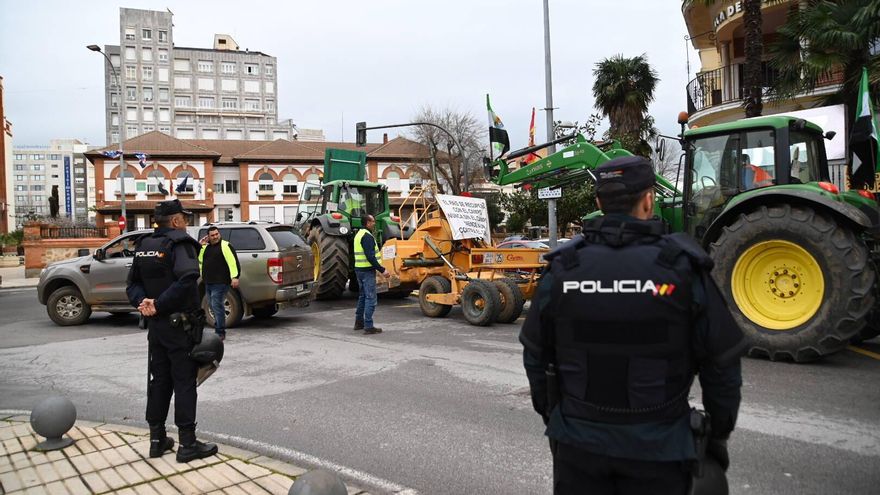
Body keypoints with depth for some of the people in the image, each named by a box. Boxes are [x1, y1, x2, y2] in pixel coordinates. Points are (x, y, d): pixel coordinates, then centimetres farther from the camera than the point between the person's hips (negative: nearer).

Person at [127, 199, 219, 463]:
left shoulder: (144, 245, 10)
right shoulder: (179, 243, -15)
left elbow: (133, 283, 10)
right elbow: (187, 279, -32)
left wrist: (143, 302, -6)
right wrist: (159, 304, -24)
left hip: (156, 324, 7)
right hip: (180, 325, -7)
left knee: (159, 380, 15)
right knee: (184, 382, 0)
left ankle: (157, 438, 24)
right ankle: (187, 444, 5)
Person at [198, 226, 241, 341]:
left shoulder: (225, 246, -5)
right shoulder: (206, 247, 19)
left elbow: (233, 262, -13)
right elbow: (199, 259, 18)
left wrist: (234, 277, -22)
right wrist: (200, 245, 9)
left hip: (220, 283, -8)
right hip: (208, 283, 8)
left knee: (217, 305, -12)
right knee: (213, 305, 12)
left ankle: (220, 332, -10)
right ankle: (218, 327, 24)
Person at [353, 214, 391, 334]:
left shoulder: (359, 234, 14)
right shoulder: (367, 236, -17)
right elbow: (370, 257, -24)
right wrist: (382, 270, -21)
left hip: (359, 269, 10)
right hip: (367, 271, -10)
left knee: (362, 296, 19)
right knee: (371, 299, -7)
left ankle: (359, 322, 28)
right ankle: (368, 327, -8)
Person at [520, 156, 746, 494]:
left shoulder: (562, 268, -6)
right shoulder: (682, 267, -11)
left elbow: (537, 356, 3)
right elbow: (721, 362, -5)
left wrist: (552, 418, 17)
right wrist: (719, 434, 9)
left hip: (578, 441, 2)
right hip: (657, 445, -1)